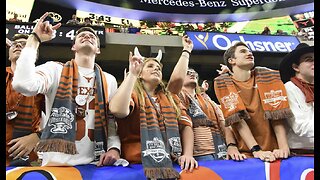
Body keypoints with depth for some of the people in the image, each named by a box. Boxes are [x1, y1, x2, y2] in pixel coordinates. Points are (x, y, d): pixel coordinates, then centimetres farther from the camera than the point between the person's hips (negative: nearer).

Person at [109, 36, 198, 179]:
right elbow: (117, 110, -16)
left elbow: (185, 125, 12)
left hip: (171, 165, 4)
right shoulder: (133, 95, 4)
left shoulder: (170, 97, 20)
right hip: (139, 166, -4)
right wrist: (132, 73, -12)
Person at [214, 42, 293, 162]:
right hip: (247, 153, -2)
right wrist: (256, 150, -18)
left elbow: (276, 113, -3)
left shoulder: (266, 75, 7)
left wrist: (283, 147, -14)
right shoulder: (223, 83, 1)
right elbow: (238, 119, -9)